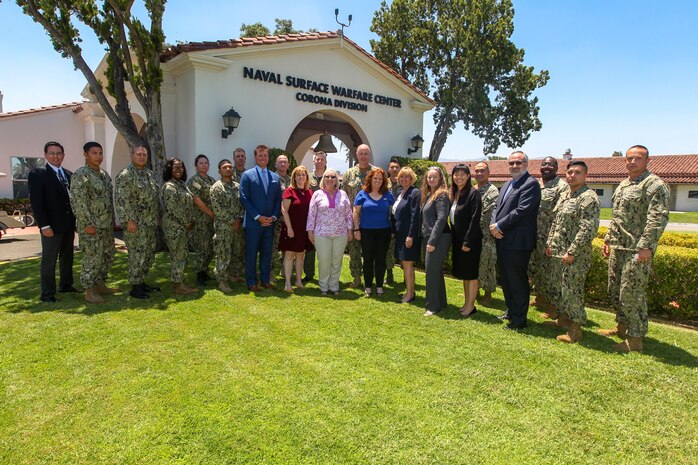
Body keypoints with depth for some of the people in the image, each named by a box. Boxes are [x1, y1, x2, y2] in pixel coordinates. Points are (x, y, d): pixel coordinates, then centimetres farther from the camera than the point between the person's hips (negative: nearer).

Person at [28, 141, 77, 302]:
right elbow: (36, 202, -11)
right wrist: (44, 225, -17)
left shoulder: (68, 174, 11)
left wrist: (76, 221, 8)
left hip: (69, 224, 6)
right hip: (52, 226, -6)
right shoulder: (37, 174, -6)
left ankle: (66, 285, 27)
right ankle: (47, 293, 7)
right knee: (49, 260, 0)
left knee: (67, 257, 14)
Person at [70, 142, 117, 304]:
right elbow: (77, 201, -18)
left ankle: (100, 285, 28)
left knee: (108, 256, 14)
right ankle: (89, 291, 7)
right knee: (92, 258, -4)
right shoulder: (81, 174, -12)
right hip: (91, 226, -9)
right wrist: (87, 224, -20)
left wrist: (112, 221, 16)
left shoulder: (104, 174, 14)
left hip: (106, 225, 9)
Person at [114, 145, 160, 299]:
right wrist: (129, 220, -22)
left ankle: (141, 282, 26)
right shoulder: (125, 175, -11)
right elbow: (121, 199, -18)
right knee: (137, 255, -3)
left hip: (151, 223, 8)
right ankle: (135, 287, 7)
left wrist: (158, 217, 18)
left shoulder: (149, 173, 15)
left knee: (149, 255, 13)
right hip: (136, 224, -8)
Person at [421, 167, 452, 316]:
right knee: (435, 271, 15)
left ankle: (433, 305, 3)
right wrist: (427, 240, 12)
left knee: (432, 270, -6)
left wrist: (432, 241, -20)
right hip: (428, 238, 9)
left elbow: (441, 219, -18)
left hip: (438, 239, -9)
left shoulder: (442, 195, -11)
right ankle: (441, 302, 26)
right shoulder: (428, 195, 15)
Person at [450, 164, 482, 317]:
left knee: (471, 274, 2)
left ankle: (471, 306, 11)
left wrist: (468, 242, -20)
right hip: (458, 240, 8)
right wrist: (454, 239, 7)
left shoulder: (473, 194, -12)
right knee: (463, 273, 15)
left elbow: (475, 219, -18)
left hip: (470, 241, -8)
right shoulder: (453, 194, 10)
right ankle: (466, 303, 25)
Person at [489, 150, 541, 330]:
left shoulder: (531, 184, -10)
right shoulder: (507, 184, 18)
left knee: (518, 281, 0)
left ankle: (519, 319, 13)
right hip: (502, 240, 9)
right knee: (506, 279, 19)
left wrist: (499, 226, -15)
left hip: (518, 242, -9)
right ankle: (511, 311, 35)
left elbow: (521, 211, -19)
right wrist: (493, 225, -5)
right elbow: (497, 207, 15)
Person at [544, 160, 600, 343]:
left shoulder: (589, 198, -14)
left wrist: (572, 252, -21)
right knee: (557, 288, 17)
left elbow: (588, 230, -21)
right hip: (557, 253, 9)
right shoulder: (564, 196, 14)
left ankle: (575, 329, 12)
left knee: (572, 291, -1)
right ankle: (563, 319, 34)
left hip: (575, 256, -9)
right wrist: (549, 244, 14)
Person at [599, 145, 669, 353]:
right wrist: (608, 239, 21)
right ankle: (622, 326, 33)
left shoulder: (654, 184, -10)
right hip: (617, 248, 9)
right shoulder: (623, 185, 18)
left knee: (631, 294, -5)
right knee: (614, 290, 16)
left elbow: (658, 218, -19)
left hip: (637, 250, -9)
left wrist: (646, 246, -24)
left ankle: (635, 339, 8)